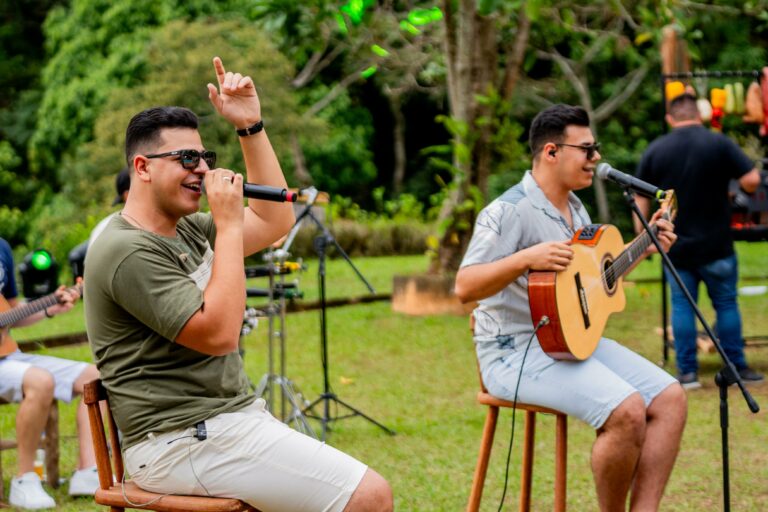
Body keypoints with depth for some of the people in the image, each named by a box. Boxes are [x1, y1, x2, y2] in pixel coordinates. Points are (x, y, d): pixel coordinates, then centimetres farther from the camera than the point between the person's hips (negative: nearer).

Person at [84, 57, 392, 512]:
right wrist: (229, 225, -17)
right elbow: (219, 334, -21)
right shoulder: (128, 251, -15)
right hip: (187, 441, -10)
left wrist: (252, 127, 12)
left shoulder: (187, 231, 15)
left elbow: (275, 221, 19)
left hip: (232, 420, 10)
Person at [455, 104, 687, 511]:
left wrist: (644, 246, 17)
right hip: (518, 350, -9)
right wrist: (527, 258, -34)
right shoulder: (510, 211, -15)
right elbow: (465, 287, -22)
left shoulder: (574, 208, 14)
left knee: (671, 399, -7)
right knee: (626, 411, -27)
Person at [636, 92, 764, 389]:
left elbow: (641, 198, 3)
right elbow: (751, 180, -13)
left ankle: (687, 372, 7)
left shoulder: (655, 150, 1)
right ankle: (737, 368, 15)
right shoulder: (719, 144, -6)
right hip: (716, 244, -1)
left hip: (674, 246, 1)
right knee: (726, 304, 10)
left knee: (682, 306, 8)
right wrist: (743, 189, 10)